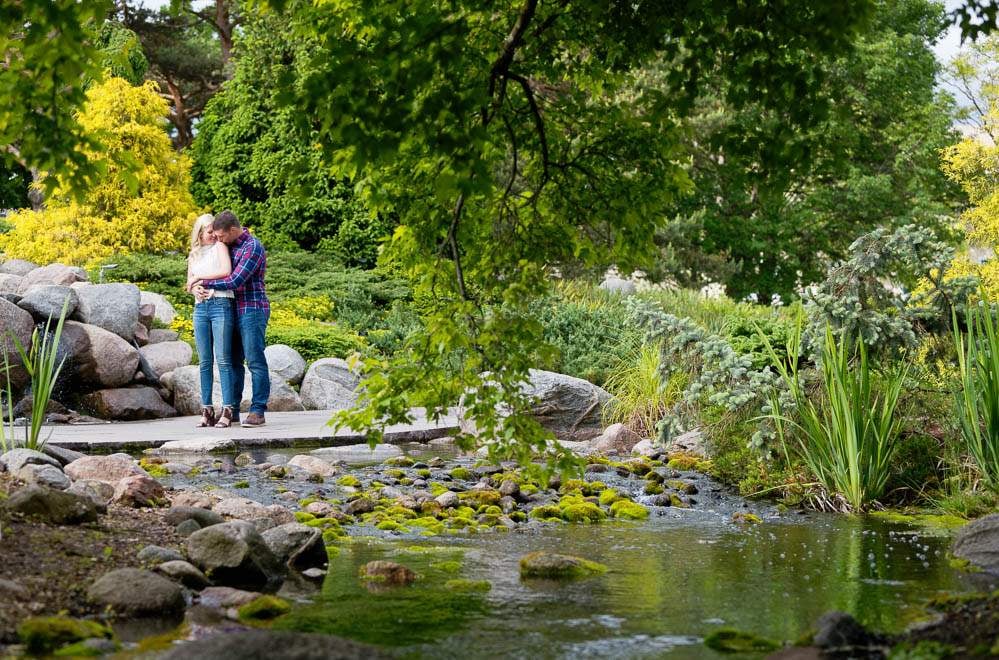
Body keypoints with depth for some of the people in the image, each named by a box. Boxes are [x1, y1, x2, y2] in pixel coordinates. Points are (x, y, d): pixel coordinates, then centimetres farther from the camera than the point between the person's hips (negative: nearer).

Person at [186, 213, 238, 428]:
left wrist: (199, 277, -5)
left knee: (223, 360, -9)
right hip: (200, 307, 5)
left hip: (221, 304, -5)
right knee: (204, 362, 3)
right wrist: (196, 289, -5)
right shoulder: (193, 255, 19)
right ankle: (207, 411, 5)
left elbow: (226, 271, -13)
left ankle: (227, 411, -11)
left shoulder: (220, 247, 3)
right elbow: (189, 284, 18)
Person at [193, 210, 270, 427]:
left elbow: (235, 281, -19)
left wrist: (204, 283, -10)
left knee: (255, 361, -8)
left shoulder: (253, 247, -13)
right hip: (235, 311, 9)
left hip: (252, 310, -8)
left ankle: (258, 411, -9)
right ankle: (232, 409, 13)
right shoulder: (229, 247, 14)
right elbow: (211, 270, 23)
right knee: (233, 360, 9)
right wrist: (197, 286, 1)